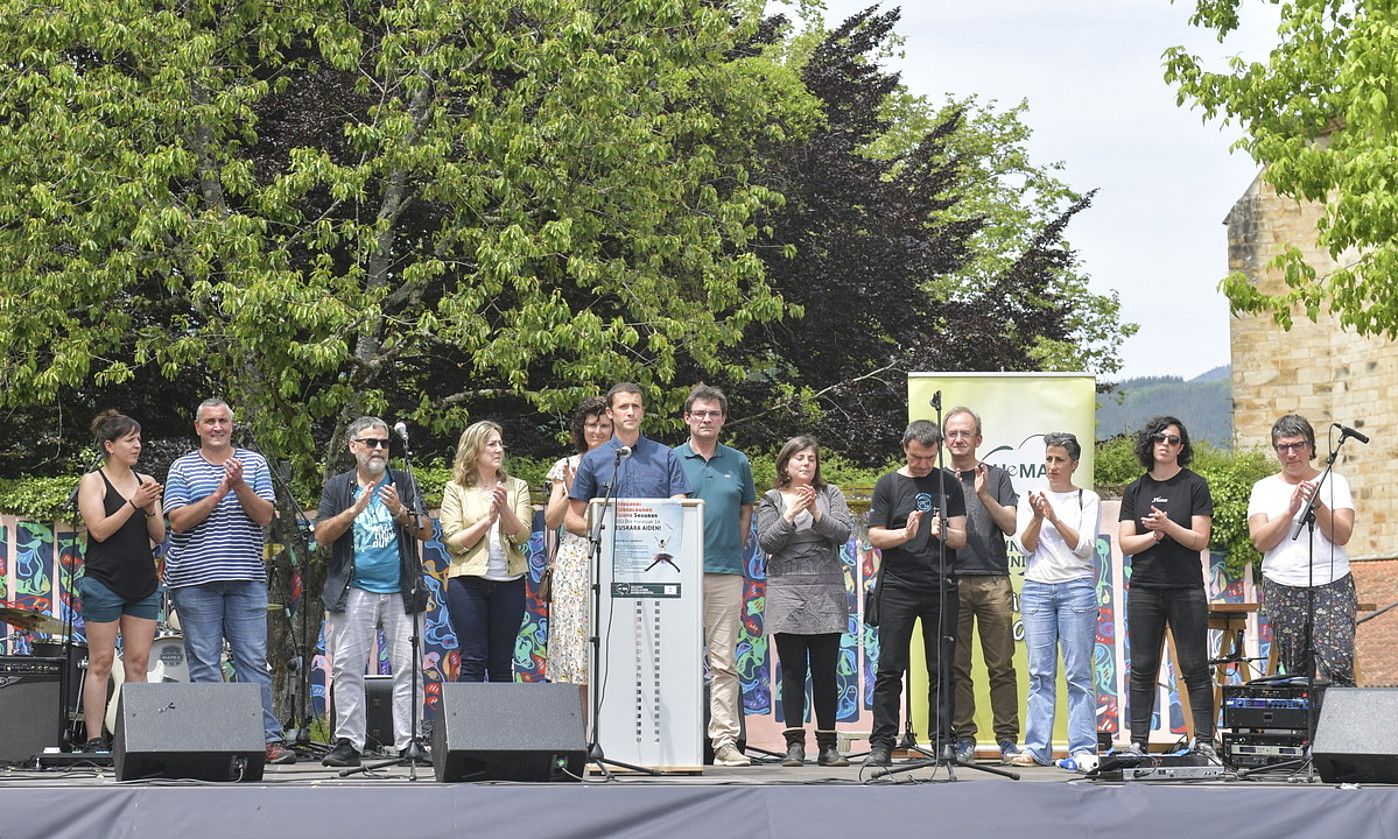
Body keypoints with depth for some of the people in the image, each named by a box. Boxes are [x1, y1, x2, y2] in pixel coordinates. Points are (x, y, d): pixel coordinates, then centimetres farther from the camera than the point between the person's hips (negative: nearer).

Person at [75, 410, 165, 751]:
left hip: (143, 584, 5)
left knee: (138, 662, 2)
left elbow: (159, 535, 10)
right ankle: (94, 740, -5)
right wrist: (134, 503, -17)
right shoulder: (93, 481, 0)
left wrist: (151, 509, -8)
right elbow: (99, 530, -11)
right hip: (105, 581, -5)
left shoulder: (145, 482, 13)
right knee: (101, 662, -4)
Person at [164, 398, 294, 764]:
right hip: (195, 578, -1)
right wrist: (219, 494, -13)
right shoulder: (182, 469, 6)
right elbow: (179, 521, -5)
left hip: (245, 578, 1)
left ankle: (269, 738, -3)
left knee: (254, 661, -1)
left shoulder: (254, 464, 10)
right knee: (204, 664, -1)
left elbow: (265, 516, 0)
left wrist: (240, 486, -15)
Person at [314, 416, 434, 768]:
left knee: (407, 669, -4)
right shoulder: (338, 487, 10)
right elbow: (322, 536, 0)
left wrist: (401, 512, -15)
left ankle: (409, 743, -3)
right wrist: (355, 509, -13)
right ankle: (347, 743, 0)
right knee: (347, 669, -4)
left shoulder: (402, 483, 10)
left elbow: (426, 531, 3)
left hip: (401, 592, 0)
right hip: (353, 591, 0)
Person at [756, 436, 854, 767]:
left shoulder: (830, 494, 11)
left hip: (827, 594, 1)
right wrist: (791, 514, -12)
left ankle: (827, 745, 4)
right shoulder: (772, 500, 9)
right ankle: (794, 744, -3)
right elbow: (766, 542, -2)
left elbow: (843, 532, -1)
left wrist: (816, 513, -14)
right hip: (787, 592, -1)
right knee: (793, 671, -3)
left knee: (825, 672, 1)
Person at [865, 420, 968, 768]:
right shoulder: (888, 484, 6)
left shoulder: (948, 483, 10)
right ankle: (882, 744, 1)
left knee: (942, 669, 2)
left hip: (941, 586, 1)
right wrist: (905, 534, -16)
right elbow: (875, 536, 2)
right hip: (898, 586, -1)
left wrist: (943, 533, -14)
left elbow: (961, 538, 7)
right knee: (890, 668, -2)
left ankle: (943, 741, 6)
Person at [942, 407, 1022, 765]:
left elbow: (1010, 526, 4)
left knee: (1001, 665, -3)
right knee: (956, 666, -1)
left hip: (993, 581, -1)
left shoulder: (996, 477, 13)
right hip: (951, 581, 1)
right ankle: (963, 739, 3)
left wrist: (984, 495, -10)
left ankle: (1007, 739, -1)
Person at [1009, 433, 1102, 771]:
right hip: (1036, 588, 2)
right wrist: (1037, 517, -13)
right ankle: (1037, 748, 2)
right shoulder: (1030, 499, 13)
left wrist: (1055, 518, -13)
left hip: (1076, 587, -2)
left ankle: (1083, 749, -5)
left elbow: (1085, 547, -4)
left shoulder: (1088, 499, 7)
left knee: (1078, 673, -5)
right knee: (1040, 672, 0)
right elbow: (1025, 546, 4)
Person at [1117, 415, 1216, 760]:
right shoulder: (1135, 491, 11)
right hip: (1144, 589, 3)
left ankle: (1204, 743, -1)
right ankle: (1137, 744, 5)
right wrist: (1154, 535, -12)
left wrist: (1168, 526, -19)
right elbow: (1125, 543, 5)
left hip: (1186, 589, -3)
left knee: (1195, 668, -3)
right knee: (1142, 670, 3)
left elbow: (1200, 539, -4)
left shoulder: (1194, 486, 2)